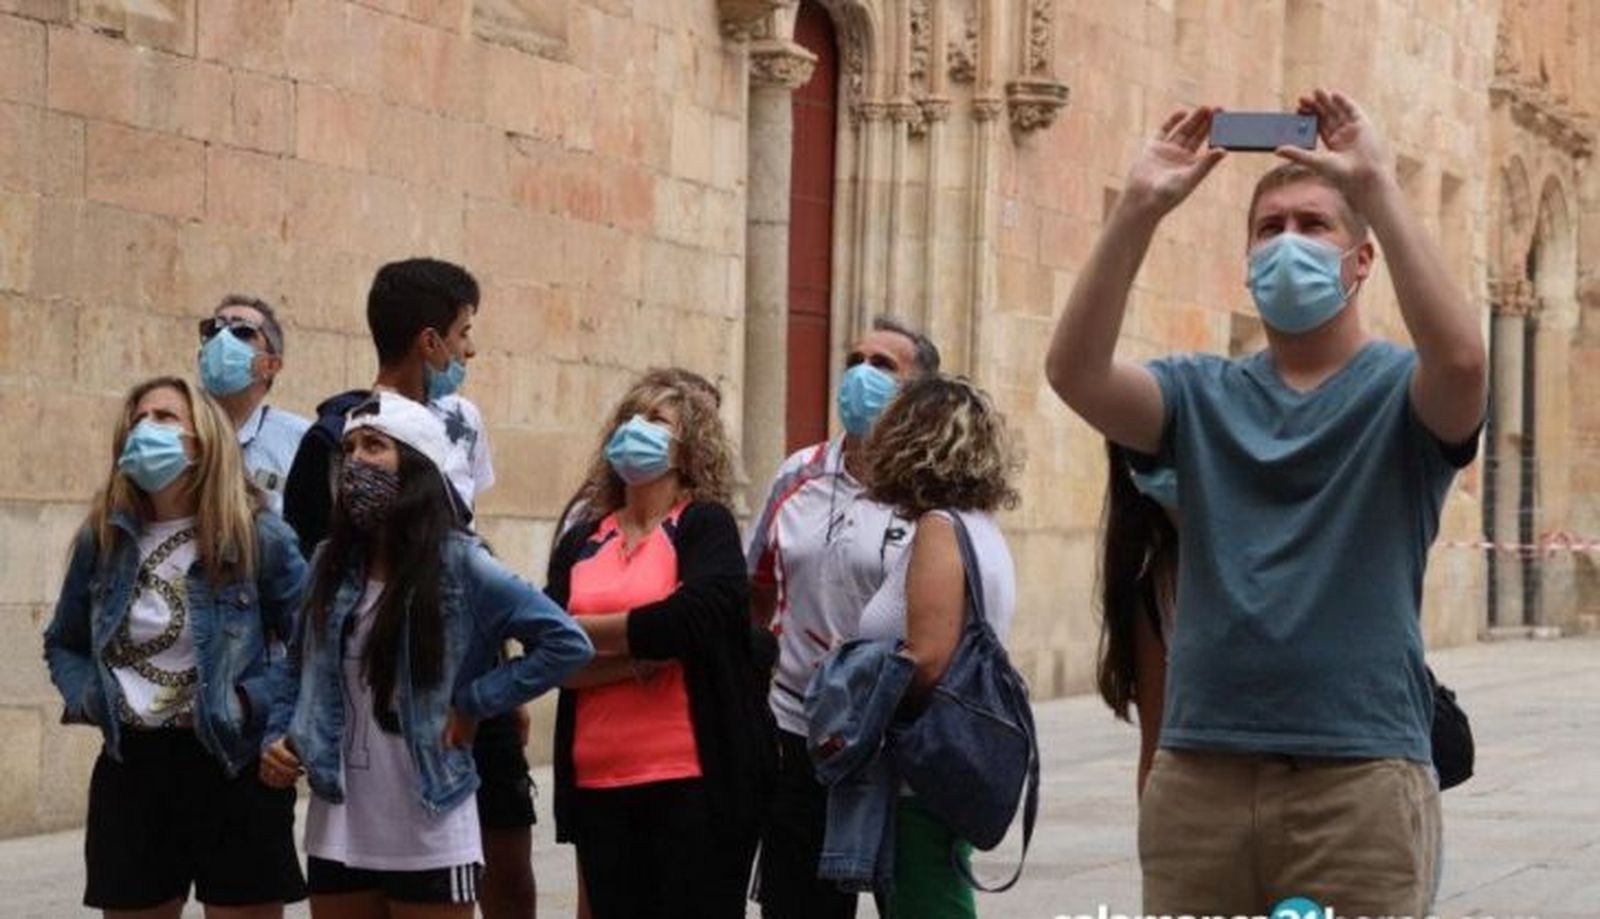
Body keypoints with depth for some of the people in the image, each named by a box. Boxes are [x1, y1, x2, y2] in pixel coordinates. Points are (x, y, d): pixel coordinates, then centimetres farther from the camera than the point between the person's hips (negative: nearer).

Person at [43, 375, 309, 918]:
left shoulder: (259, 537, -6)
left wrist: (250, 703, -16)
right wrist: (85, 696, -2)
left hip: (233, 768, -4)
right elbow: (63, 645, 17)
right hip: (130, 767, 4)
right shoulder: (102, 538, 6)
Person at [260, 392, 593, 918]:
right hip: (336, 831, 5)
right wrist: (281, 739, -2)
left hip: (427, 835, -5)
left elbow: (566, 644, -12)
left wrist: (472, 703, -12)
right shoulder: (330, 564, 7)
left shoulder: (459, 565, -9)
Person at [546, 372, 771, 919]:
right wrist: (638, 655, -15)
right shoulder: (580, 544, 13)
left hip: (694, 784, -4)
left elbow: (689, 621, -18)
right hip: (598, 786, 5)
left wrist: (581, 629, -5)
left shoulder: (706, 526, 0)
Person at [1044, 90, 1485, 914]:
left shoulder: (1399, 391, 2)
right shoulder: (1202, 395, 10)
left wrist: (1377, 187, -22)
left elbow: (1460, 357, -22)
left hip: (1358, 776, -3)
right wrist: (1140, 209, -17)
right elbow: (1074, 371, -8)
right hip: (1198, 774, 3)